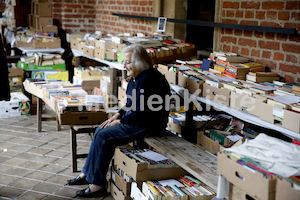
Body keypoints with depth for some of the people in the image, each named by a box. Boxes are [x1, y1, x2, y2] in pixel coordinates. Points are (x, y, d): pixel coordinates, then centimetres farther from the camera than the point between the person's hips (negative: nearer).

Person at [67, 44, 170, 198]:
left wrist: (119, 121, -12)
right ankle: (87, 174, 11)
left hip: (148, 125, -10)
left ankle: (97, 185, -9)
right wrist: (118, 115, 6)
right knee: (100, 131, 2)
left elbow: (140, 113, -23)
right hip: (135, 120, 10)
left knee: (104, 136, -17)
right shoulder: (135, 77, 11)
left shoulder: (147, 80, -21)